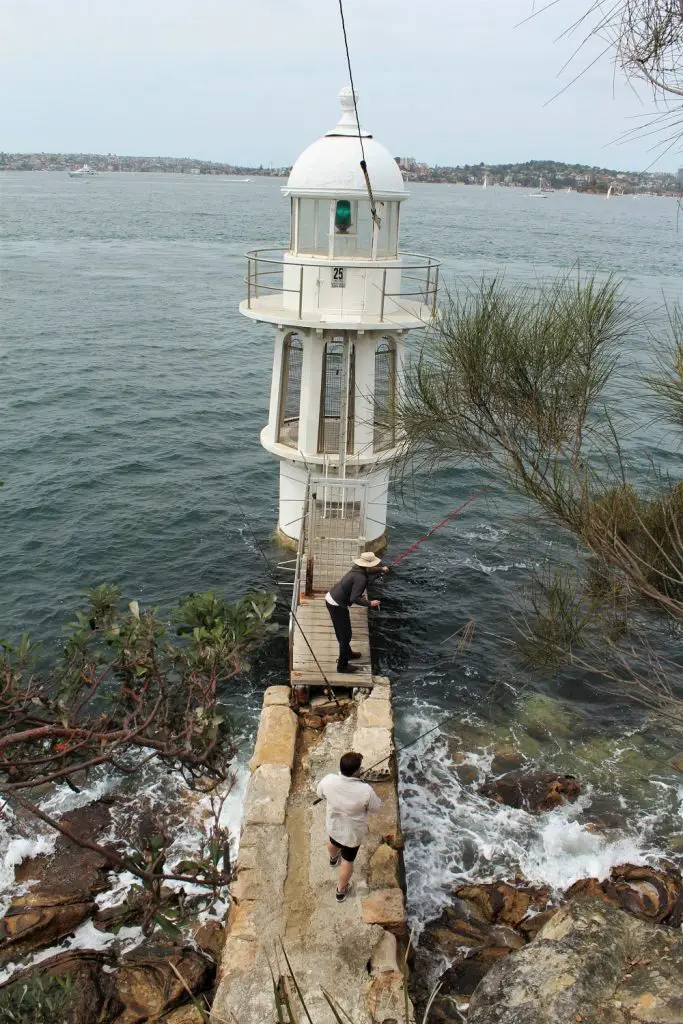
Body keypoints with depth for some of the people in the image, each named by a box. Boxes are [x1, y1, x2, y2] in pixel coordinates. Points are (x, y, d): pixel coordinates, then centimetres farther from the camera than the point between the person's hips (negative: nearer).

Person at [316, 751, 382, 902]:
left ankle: (333, 858, 71)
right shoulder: (365, 790, -38)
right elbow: (376, 807, -16)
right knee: (348, 861, 25)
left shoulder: (328, 781, -30)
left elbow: (320, 793, -6)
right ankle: (340, 891, 48)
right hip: (353, 832, -3)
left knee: (332, 841, 39)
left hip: (333, 825, 3)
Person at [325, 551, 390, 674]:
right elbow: (354, 599, -29)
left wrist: (381, 570, 43)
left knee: (344, 631, 27)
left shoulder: (358, 568, 3)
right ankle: (342, 665, 11)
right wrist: (369, 603, -21)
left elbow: (368, 571, 28)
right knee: (345, 635, 2)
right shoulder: (361, 578, -24)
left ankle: (348, 653, 46)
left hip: (330, 598, 9)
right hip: (337, 605, -9)